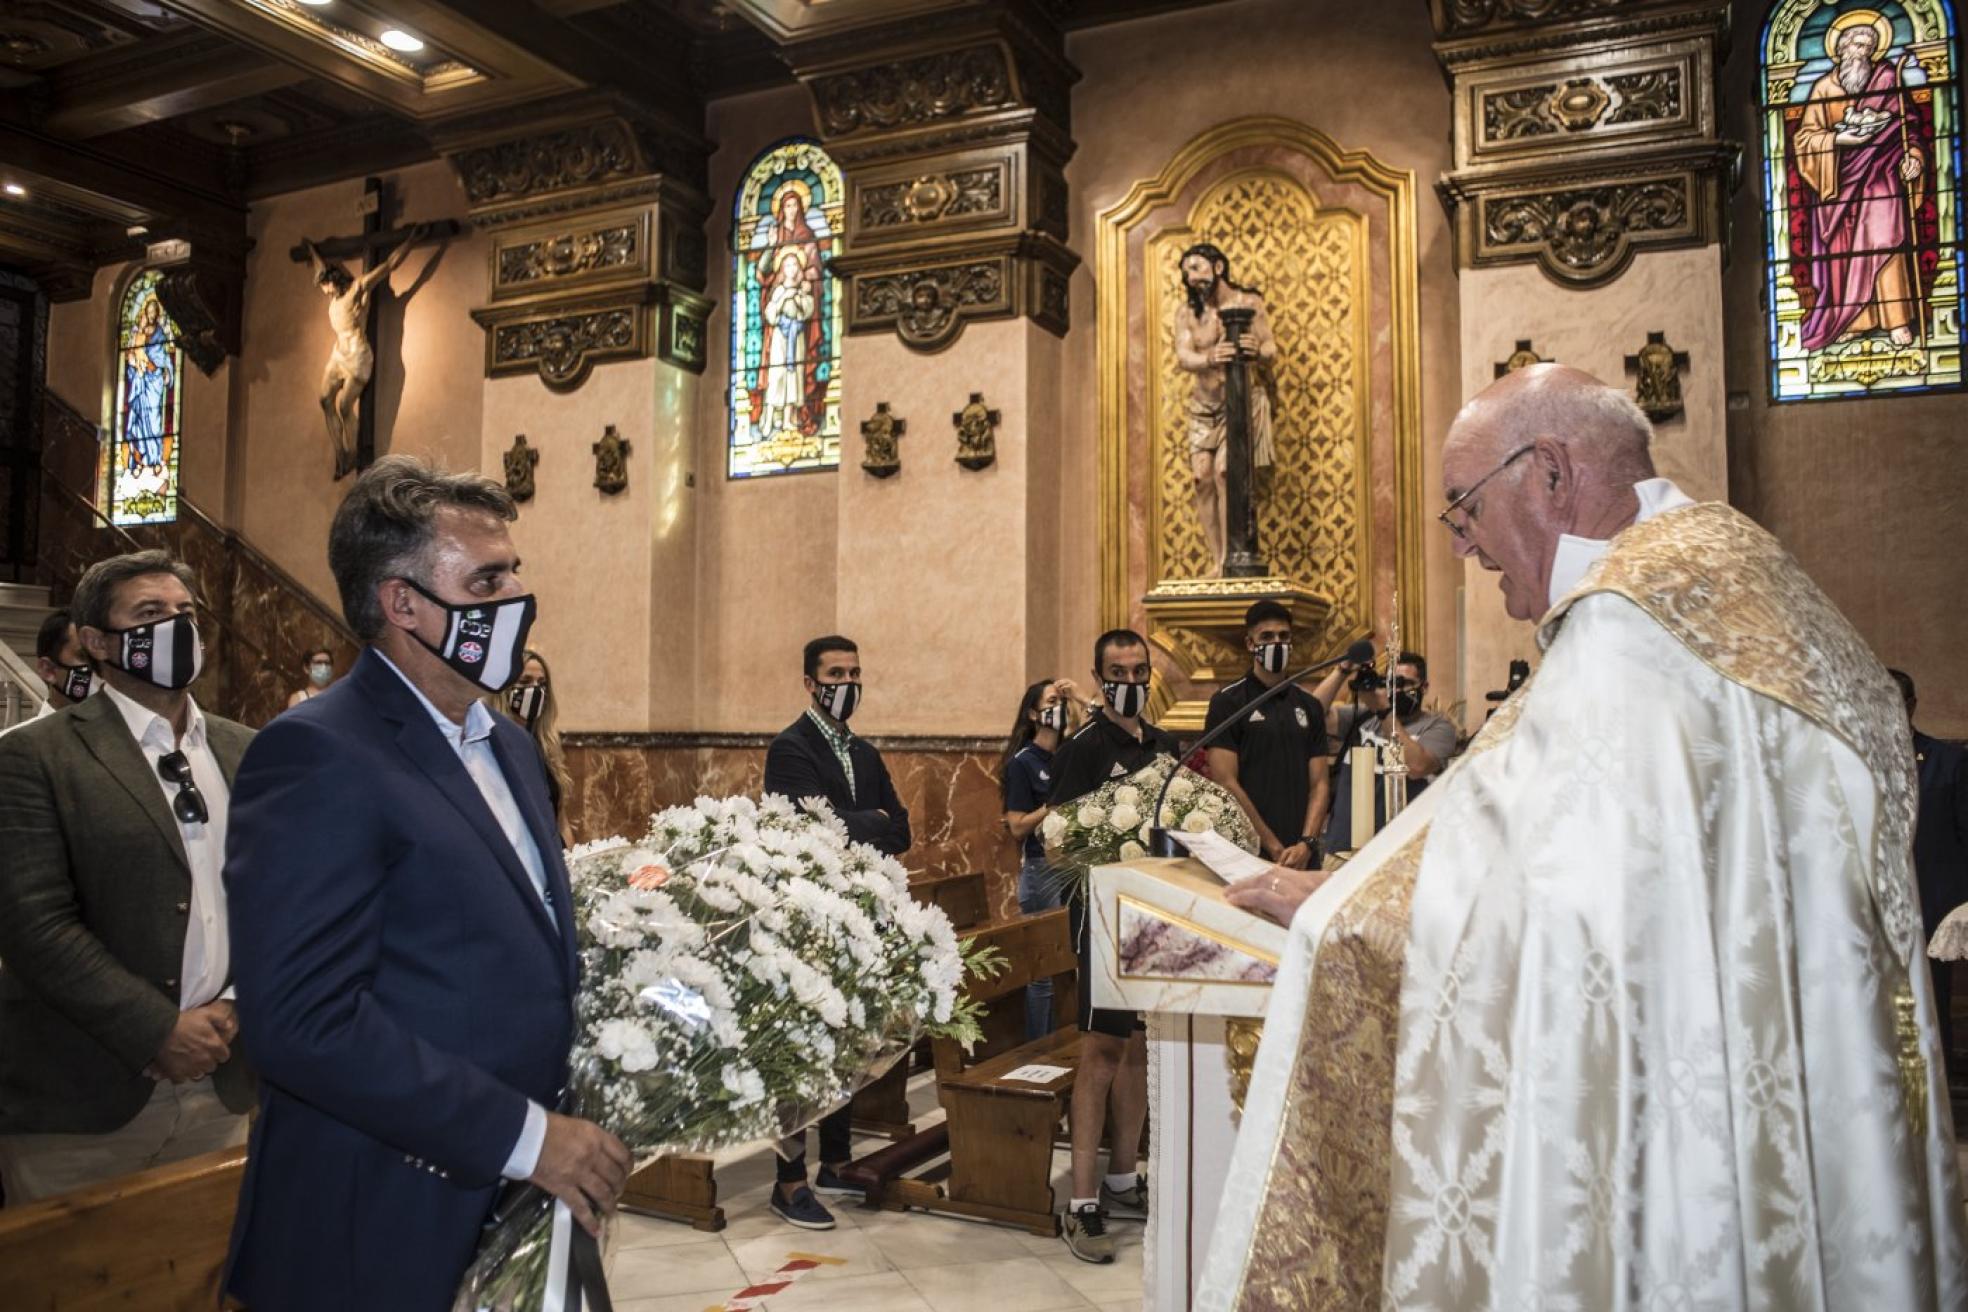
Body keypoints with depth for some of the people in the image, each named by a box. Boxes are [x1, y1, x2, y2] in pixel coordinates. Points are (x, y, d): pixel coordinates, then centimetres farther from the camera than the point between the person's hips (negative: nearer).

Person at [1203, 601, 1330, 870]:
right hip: (1248, 855, -4)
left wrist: (1307, 843, -9)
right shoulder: (1228, 702, -3)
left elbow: (1320, 783, 8)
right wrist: (1274, 847, -13)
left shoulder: (1309, 706, 12)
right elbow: (1226, 784, -10)